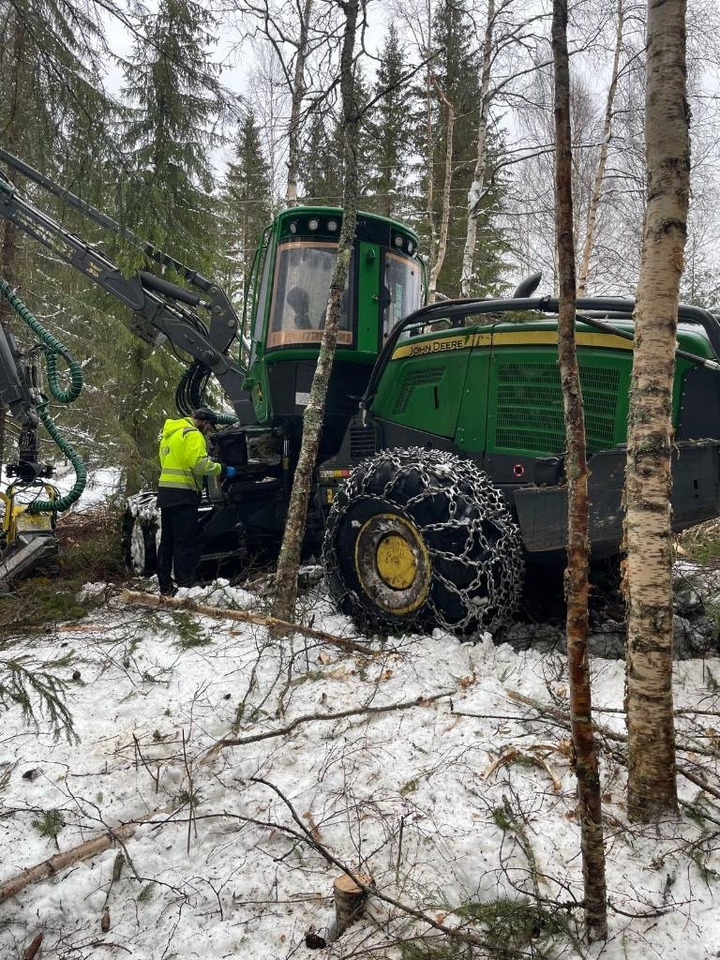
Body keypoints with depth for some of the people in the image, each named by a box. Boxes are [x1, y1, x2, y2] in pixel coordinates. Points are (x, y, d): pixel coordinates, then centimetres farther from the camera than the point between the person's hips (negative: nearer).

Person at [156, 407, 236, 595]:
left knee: (167, 541, 13)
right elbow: (200, 463, -19)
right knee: (187, 542, -7)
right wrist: (223, 470, -8)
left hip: (165, 490, 9)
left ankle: (165, 587, 19)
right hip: (182, 493, -9)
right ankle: (185, 585, -7)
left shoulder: (169, 433, 22)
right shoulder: (192, 434, -9)